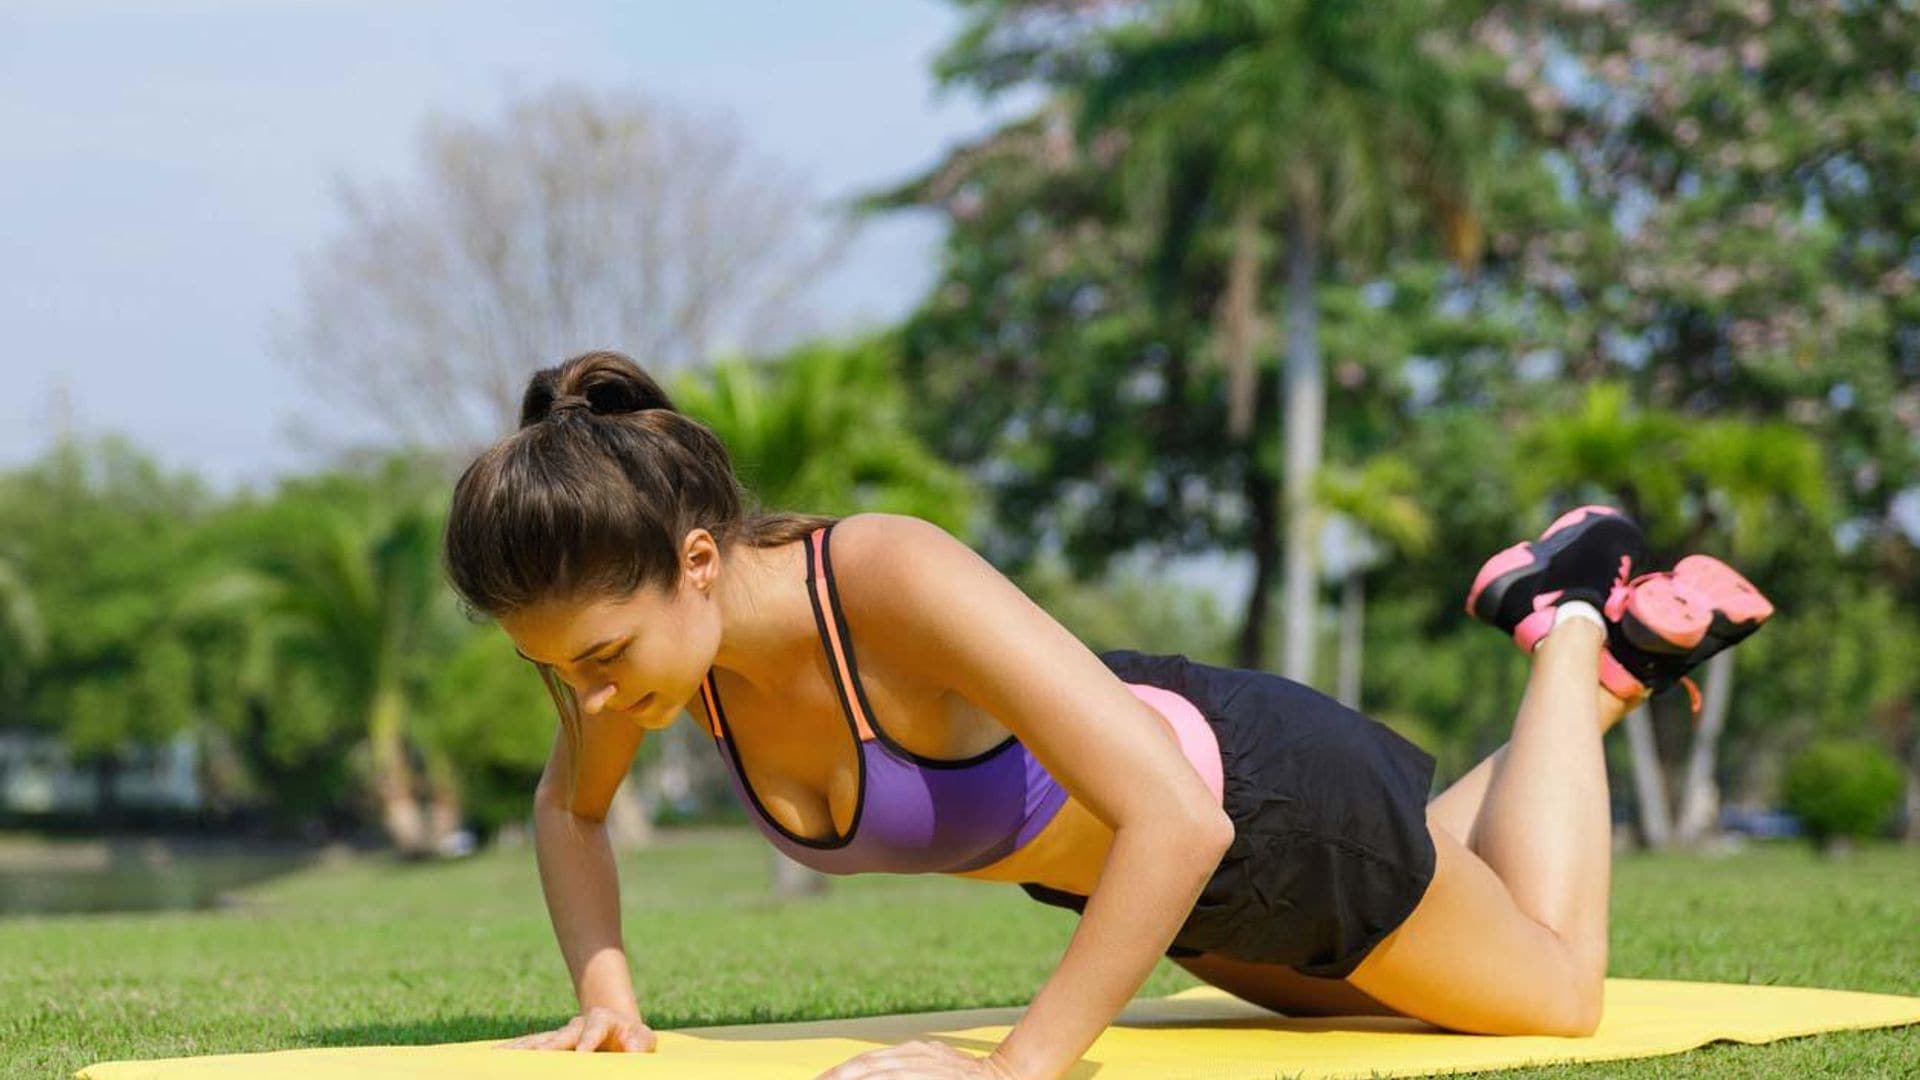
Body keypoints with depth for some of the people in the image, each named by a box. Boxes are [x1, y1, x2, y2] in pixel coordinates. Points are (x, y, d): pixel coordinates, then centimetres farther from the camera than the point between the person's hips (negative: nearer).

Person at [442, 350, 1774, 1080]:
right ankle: (1612, 681, 48)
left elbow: (1181, 822, -47)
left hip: (1271, 806, -7)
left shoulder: (897, 583, -43)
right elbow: (569, 810, 0)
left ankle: (1583, 629, 35)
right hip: (1110, 856, 7)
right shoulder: (653, 612, -22)